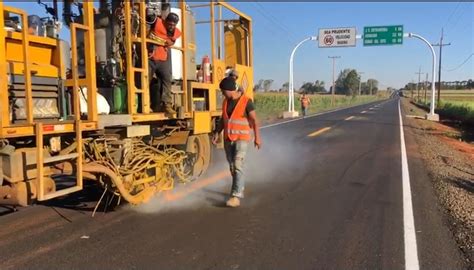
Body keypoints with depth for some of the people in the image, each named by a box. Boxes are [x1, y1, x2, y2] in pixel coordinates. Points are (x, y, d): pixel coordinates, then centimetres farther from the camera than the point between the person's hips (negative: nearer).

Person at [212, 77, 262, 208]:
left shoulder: (246, 101, -12)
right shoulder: (226, 101, 7)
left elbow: (254, 120, -11)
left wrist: (257, 137, -16)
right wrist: (217, 132, 2)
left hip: (242, 138, -6)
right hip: (228, 139, 7)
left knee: (238, 166, -17)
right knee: (232, 167, 12)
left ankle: (235, 197, -18)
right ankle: (240, 191, 30)